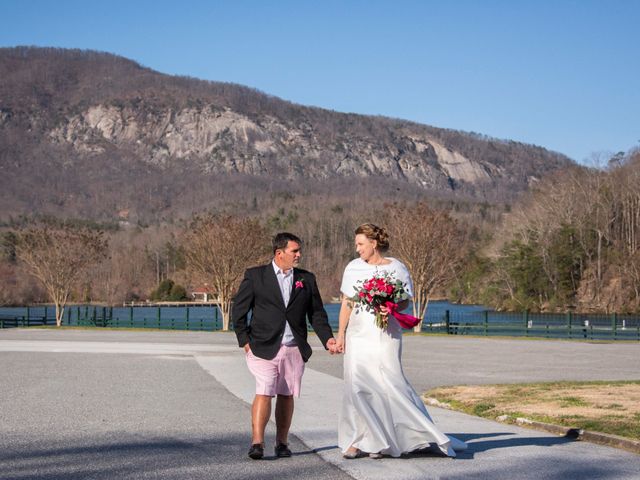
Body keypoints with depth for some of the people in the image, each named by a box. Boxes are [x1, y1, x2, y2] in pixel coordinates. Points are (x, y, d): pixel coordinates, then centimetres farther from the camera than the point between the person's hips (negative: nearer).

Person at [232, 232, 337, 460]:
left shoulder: (307, 279, 10)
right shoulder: (254, 276, 1)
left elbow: (317, 313, 12)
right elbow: (238, 310, 4)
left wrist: (327, 338, -1)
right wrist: (245, 340, -3)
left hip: (294, 349, 3)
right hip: (264, 348, -3)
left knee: (286, 395, 8)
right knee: (264, 393, -12)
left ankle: (282, 442, 17)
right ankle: (257, 443, -11)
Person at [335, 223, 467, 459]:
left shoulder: (396, 267, 1)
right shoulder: (353, 267, 8)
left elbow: (405, 301, 5)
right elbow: (346, 303, 11)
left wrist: (392, 308, -17)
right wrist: (340, 334, 6)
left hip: (386, 335, -2)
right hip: (358, 335, 3)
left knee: (390, 383, -9)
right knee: (356, 385, -3)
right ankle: (359, 440, 5)